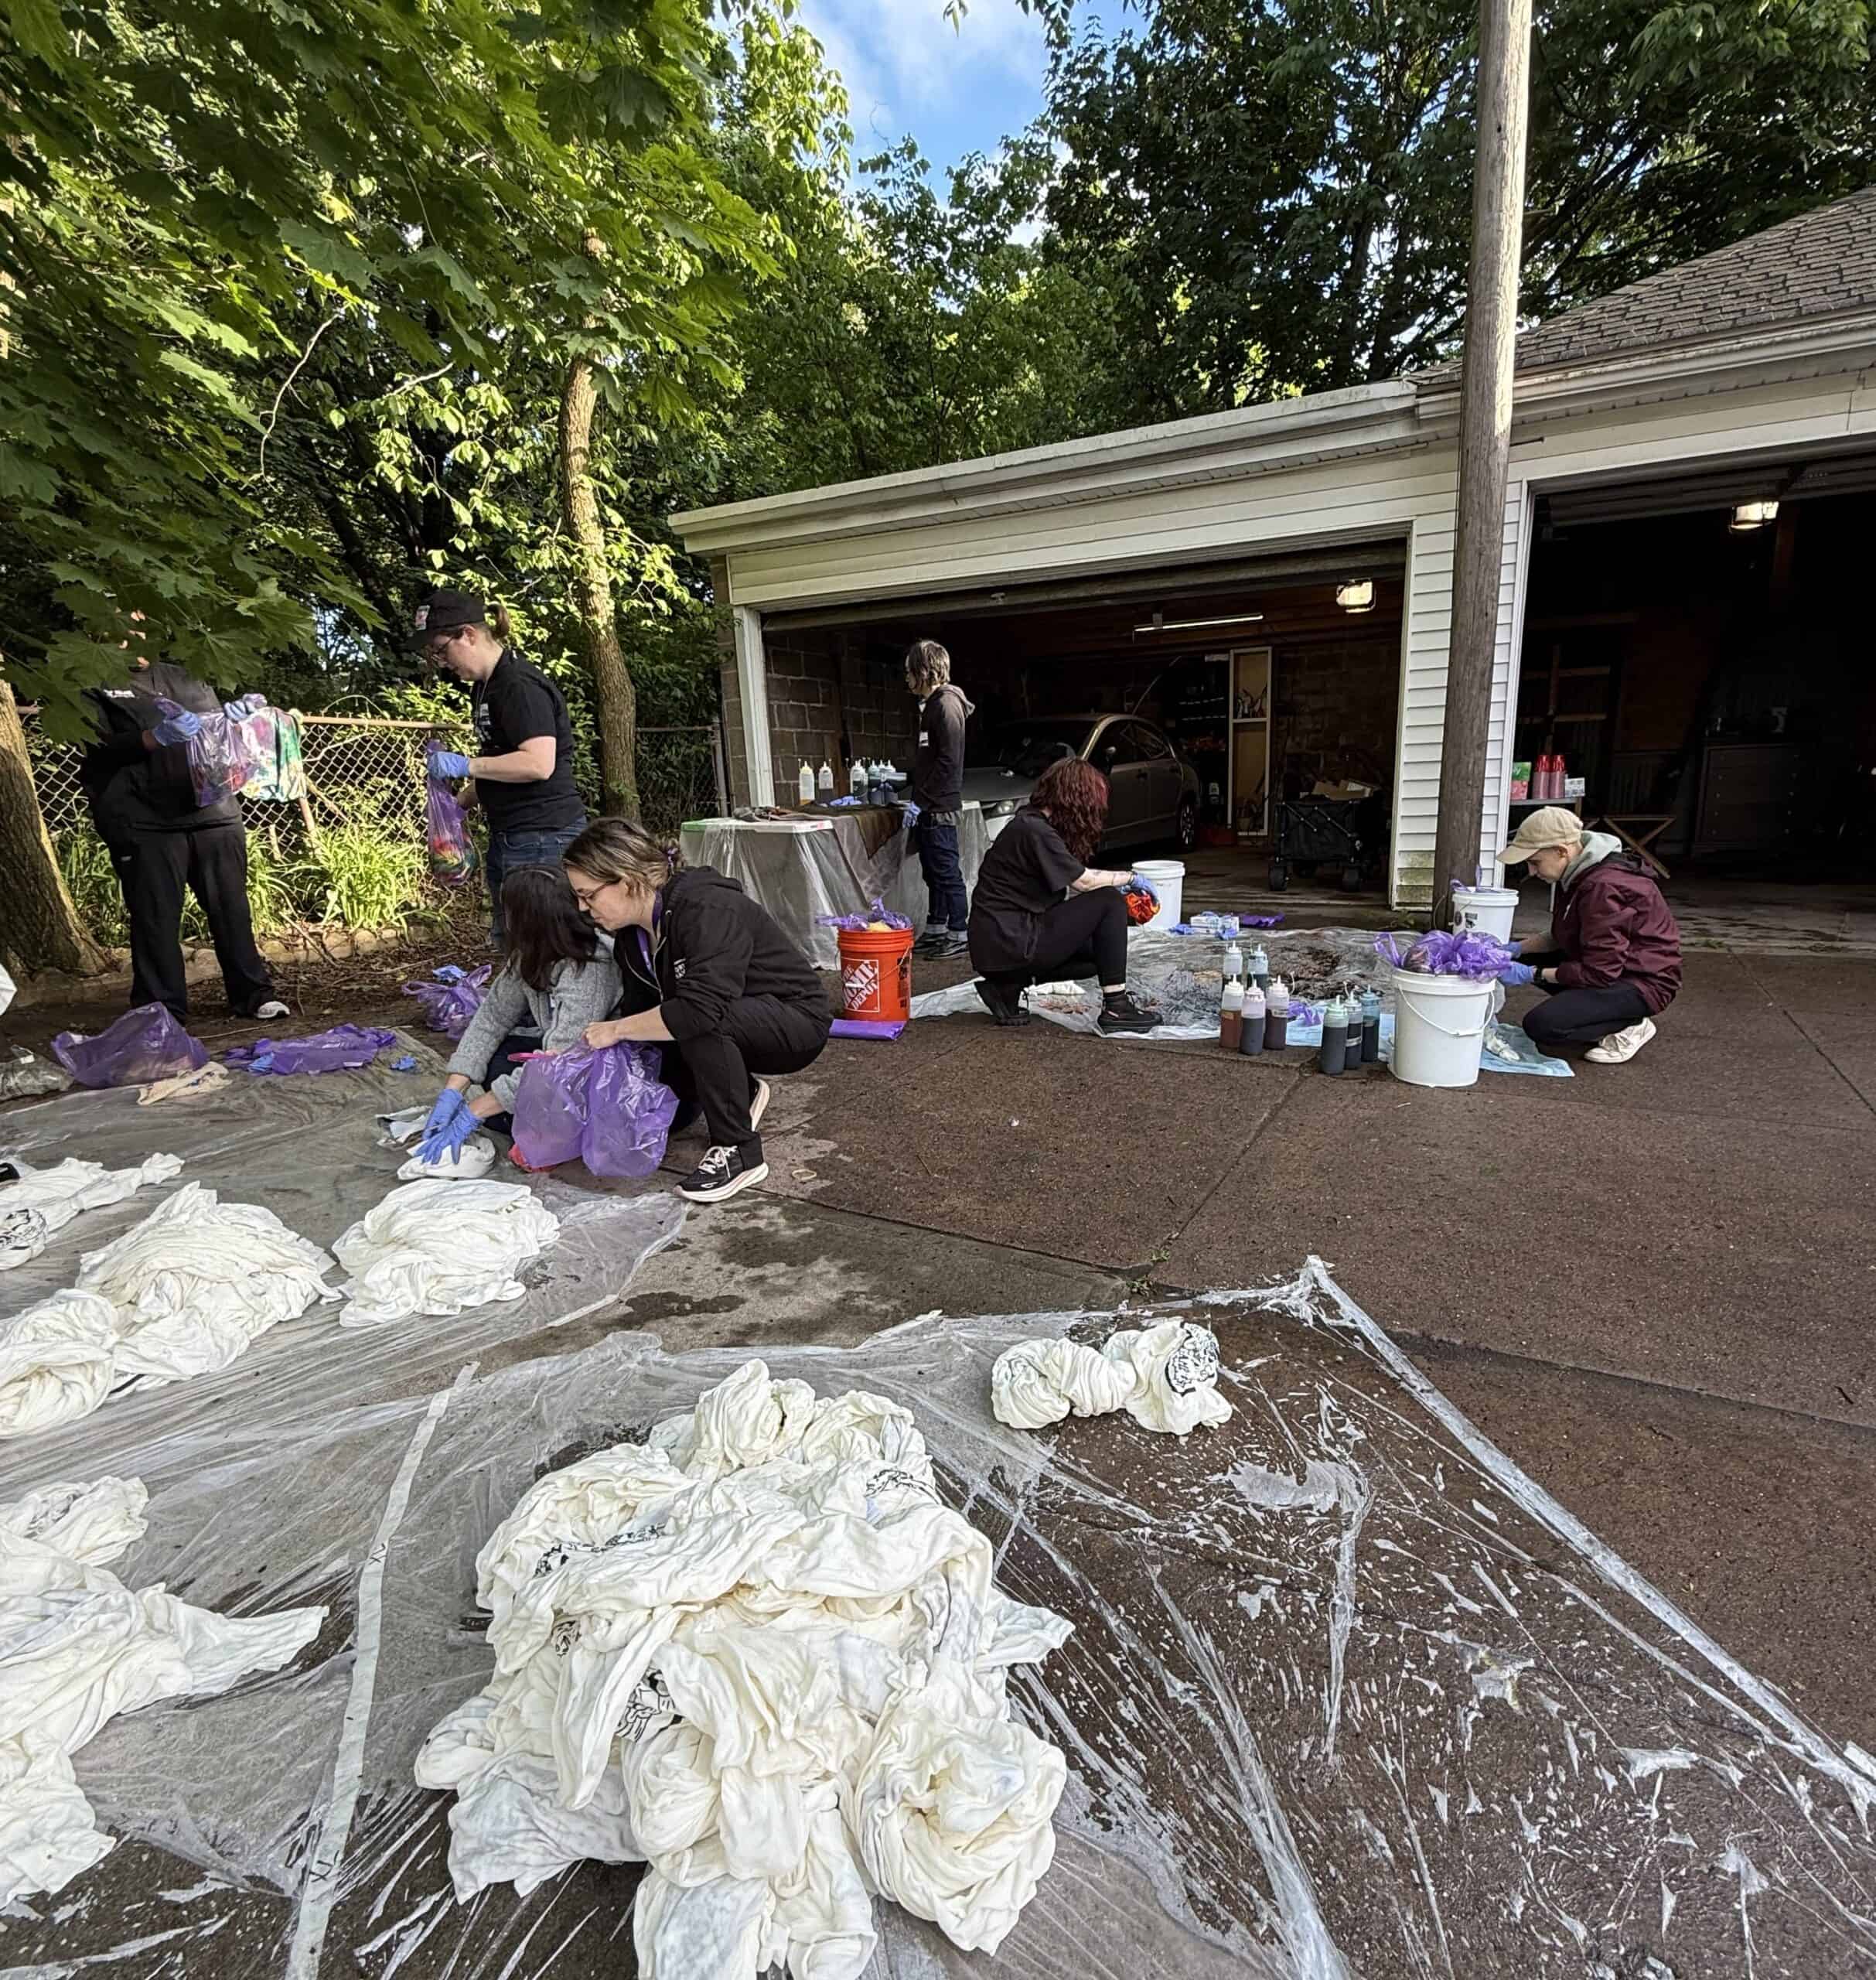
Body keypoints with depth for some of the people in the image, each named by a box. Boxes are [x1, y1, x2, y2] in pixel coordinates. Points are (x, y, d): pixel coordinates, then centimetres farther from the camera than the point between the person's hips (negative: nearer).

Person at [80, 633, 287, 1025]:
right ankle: (163, 1012, 4)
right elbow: (98, 749, -3)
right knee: (156, 918, -3)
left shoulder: (182, 677, 22)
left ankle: (252, 994, 12)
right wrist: (153, 737, -20)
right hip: (145, 822, -3)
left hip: (213, 813, 3)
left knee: (231, 907, 4)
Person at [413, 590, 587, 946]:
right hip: (508, 837, 10)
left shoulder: (521, 686, -14)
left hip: (543, 837, -10)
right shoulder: (485, 687, 17)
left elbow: (538, 764, -25)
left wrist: (467, 765, -17)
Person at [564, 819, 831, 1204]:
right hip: (729, 1035, 8)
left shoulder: (707, 910, -30)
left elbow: (700, 1009, -42)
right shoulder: (632, 931, -3)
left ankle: (739, 1152, -20)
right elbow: (639, 1010, 2)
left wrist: (617, 1029, -29)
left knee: (698, 1025, -36)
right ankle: (740, 1088, 25)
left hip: (796, 1021, -8)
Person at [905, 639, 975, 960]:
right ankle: (936, 931, 23)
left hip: (939, 809, -10)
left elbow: (948, 762, -20)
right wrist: (909, 781, 22)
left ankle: (959, 935, 2)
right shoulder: (932, 704, 18)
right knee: (933, 873, 14)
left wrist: (922, 801, -19)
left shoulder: (946, 705, -12)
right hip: (928, 809, 10)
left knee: (946, 873, -5)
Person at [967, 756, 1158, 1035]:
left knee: (1100, 951, 20)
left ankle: (1009, 986, 12)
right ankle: (1115, 1008, -5)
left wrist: (1119, 882, 10)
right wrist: (1129, 877, 1)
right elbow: (1085, 881, -14)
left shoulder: (1031, 822, 13)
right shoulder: (1035, 830, -17)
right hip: (1007, 945, -10)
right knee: (1108, 902, -9)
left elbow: (1074, 877, 16)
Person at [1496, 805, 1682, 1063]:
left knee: (1540, 1026, -25)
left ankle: (1630, 1027, -2)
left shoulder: (1603, 887, -27)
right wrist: (1518, 949, -2)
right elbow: (1563, 939, 13)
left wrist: (1533, 974, -21)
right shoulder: (1578, 874, 3)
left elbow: (1599, 972, -25)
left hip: (1642, 982, -11)